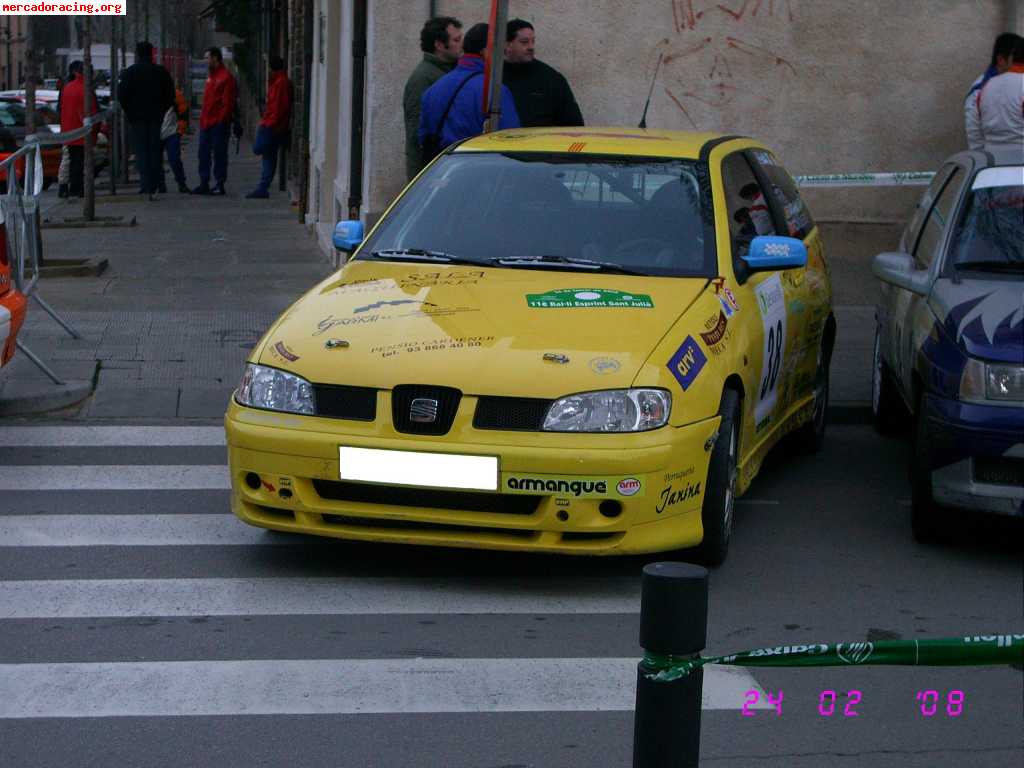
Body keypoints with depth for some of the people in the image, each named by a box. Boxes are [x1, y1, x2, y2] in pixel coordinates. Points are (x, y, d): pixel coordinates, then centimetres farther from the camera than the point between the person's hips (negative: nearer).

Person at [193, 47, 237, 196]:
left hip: (218, 123, -9)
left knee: (219, 154, -3)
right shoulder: (211, 76, 18)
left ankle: (220, 185, 1)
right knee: (203, 154, 8)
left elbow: (228, 103, -15)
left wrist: (222, 121, -19)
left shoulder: (226, 77, -10)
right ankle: (204, 184, 12)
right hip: (206, 122, 9)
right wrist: (202, 119, 15)